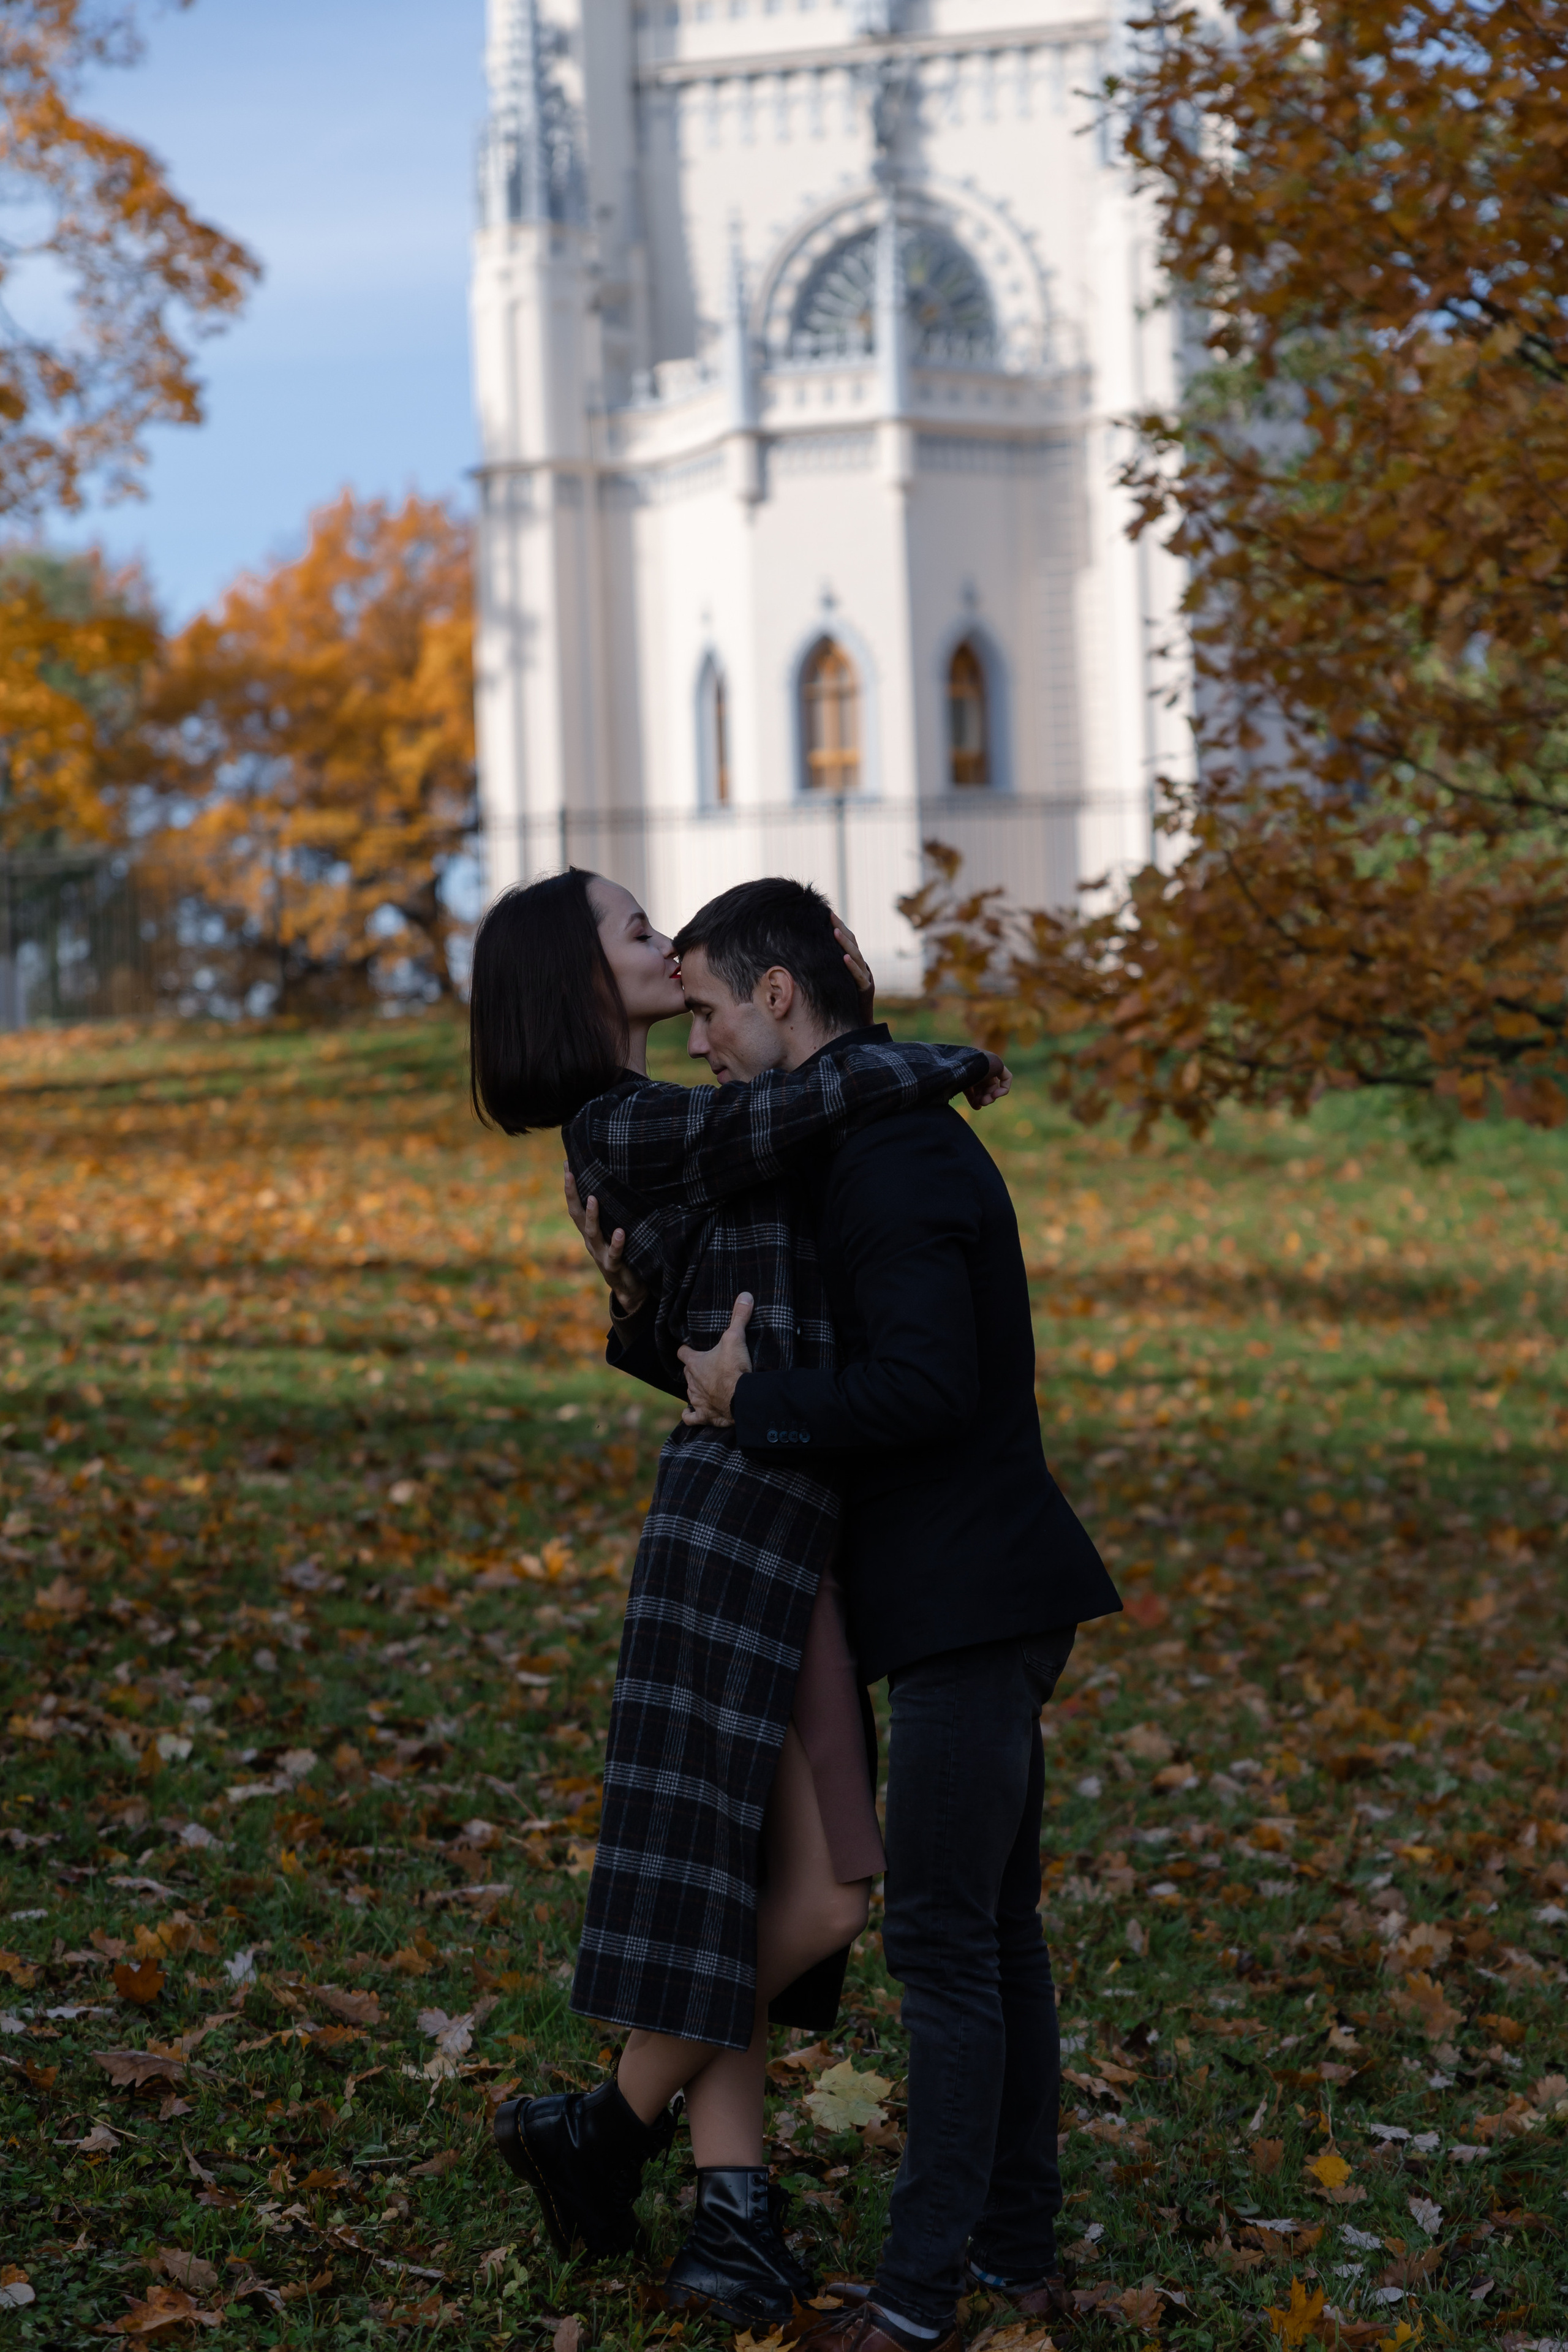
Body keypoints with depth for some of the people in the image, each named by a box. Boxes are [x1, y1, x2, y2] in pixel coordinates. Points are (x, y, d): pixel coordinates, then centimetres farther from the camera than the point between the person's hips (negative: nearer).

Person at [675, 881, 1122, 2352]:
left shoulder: (893, 1165, -17)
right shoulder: (879, 1140, 16)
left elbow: (923, 1386, -25)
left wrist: (750, 1399, -14)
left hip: (974, 1604, -11)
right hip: (965, 1600, 11)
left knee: (943, 1938, -6)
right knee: (993, 1929, 15)